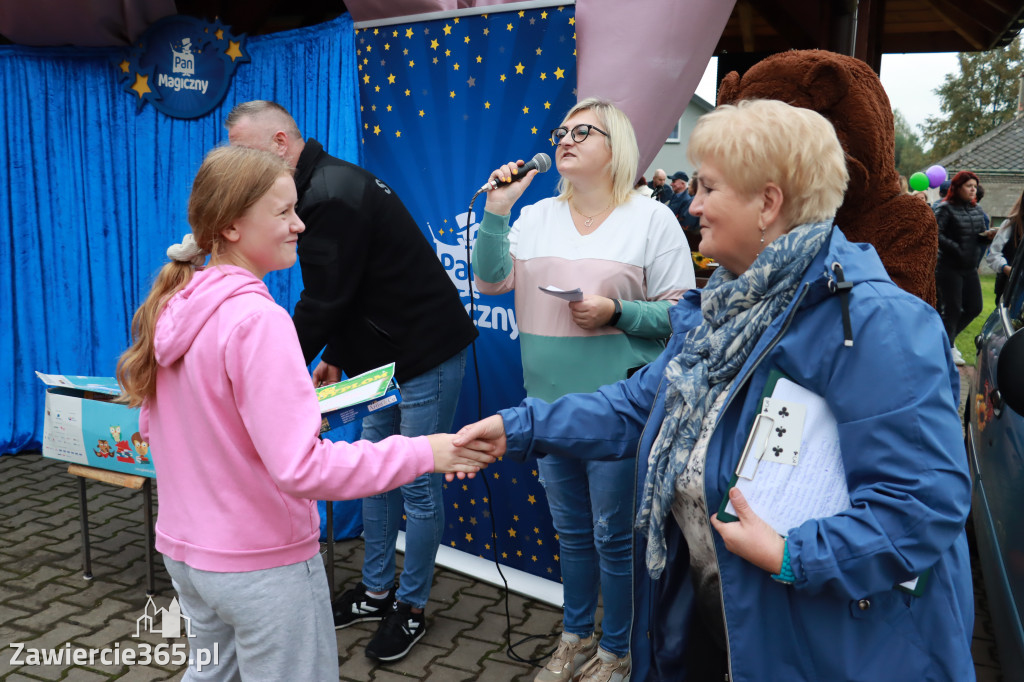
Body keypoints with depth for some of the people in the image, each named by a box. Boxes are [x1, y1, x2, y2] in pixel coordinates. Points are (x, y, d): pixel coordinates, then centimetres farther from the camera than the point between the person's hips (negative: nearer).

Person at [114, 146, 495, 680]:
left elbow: (151, 429, 11)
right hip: (263, 564, -8)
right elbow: (301, 467, -29)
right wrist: (424, 453, -26)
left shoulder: (170, 307, 0)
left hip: (183, 549, 8)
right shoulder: (256, 319, -24)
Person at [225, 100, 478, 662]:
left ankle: (411, 608, 19)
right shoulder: (327, 184, 10)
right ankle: (376, 593, 31)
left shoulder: (332, 197, -22)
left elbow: (324, 300, -21)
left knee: (418, 485, 2)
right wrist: (335, 357, 10)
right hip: (388, 354, 11)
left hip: (427, 356, -11)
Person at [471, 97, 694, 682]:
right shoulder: (535, 216, 8)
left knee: (614, 537, 7)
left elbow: (682, 313, -7)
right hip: (549, 403, 5)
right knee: (571, 532, 20)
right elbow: (490, 281, -1)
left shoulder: (652, 218, -5)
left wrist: (616, 312, -21)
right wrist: (496, 211, -9)